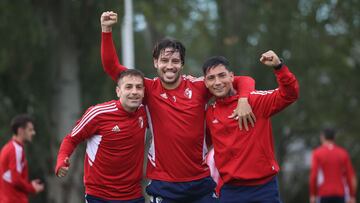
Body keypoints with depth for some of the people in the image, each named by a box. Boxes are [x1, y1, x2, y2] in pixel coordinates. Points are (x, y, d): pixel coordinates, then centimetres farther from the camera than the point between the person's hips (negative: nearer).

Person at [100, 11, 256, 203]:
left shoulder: (198, 86, -3)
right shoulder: (149, 89, -2)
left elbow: (242, 80, 2)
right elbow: (111, 66, -4)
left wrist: (243, 100, -18)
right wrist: (106, 30, -12)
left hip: (200, 182, 1)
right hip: (163, 185, -1)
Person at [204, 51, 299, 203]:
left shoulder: (255, 100, -4)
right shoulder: (209, 113, 7)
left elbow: (290, 94, -17)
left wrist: (278, 66, -29)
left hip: (264, 187, -3)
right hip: (230, 190, 3)